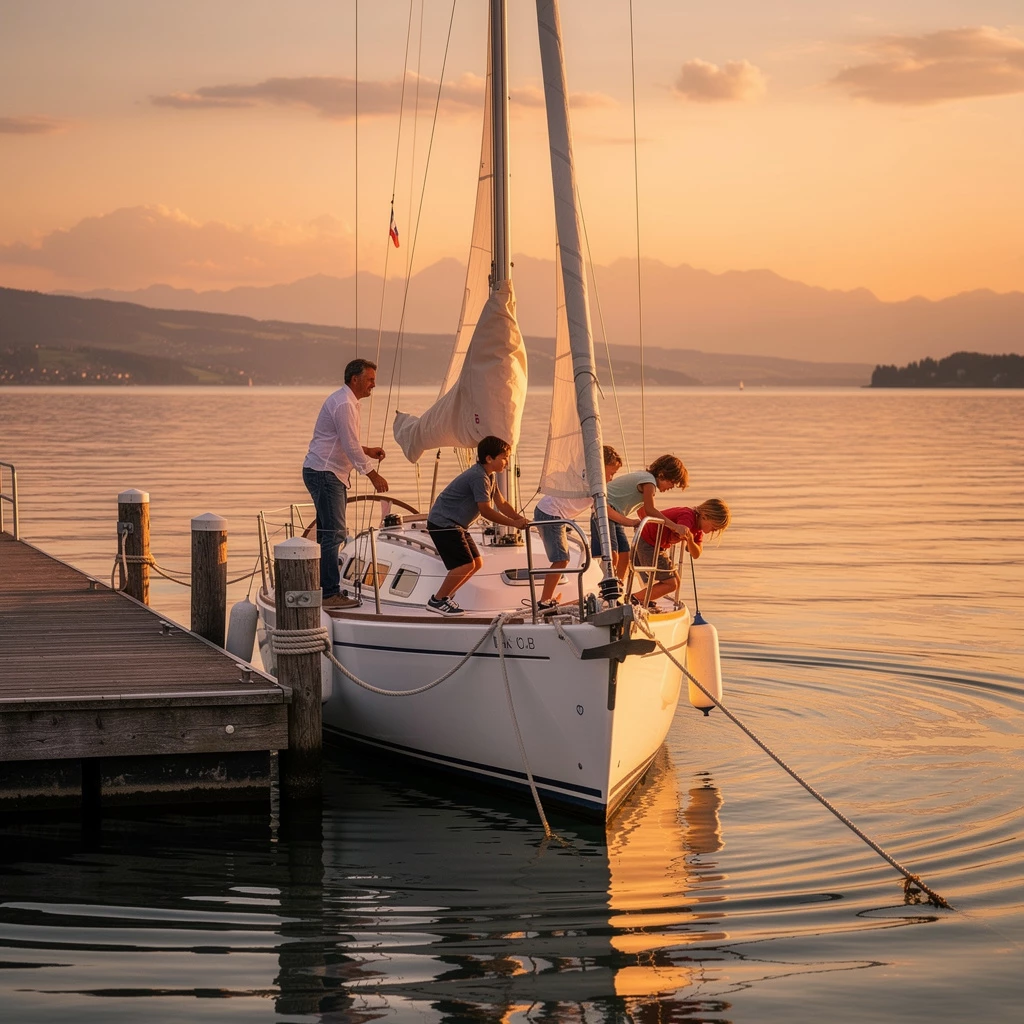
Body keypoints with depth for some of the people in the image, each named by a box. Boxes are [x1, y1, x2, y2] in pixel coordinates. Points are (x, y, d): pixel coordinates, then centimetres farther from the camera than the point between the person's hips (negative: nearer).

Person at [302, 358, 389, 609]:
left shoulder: (345, 401, 18)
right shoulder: (344, 404, -16)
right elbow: (350, 446, -20)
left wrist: (367, 451, 15)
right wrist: (372, 475, -16)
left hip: (328, 474, 11)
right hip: (324, 473, -11)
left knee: (329, 534, 13)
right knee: (334, 534, -12)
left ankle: (325, 589, 17)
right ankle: (330, 593, -12)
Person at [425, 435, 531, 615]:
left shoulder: (489, 476, 12)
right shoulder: (479, 477, -21)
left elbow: (501, 503, 11)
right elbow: (486, 511, -24)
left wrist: (520, 518, -4)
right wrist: (514, 523, -23)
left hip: (455, 525, 11)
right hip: (443, 523, -11)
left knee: (477, 563, 9)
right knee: (466, 564, -17)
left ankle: (444, 597, 15)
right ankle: (437, 601, -6)